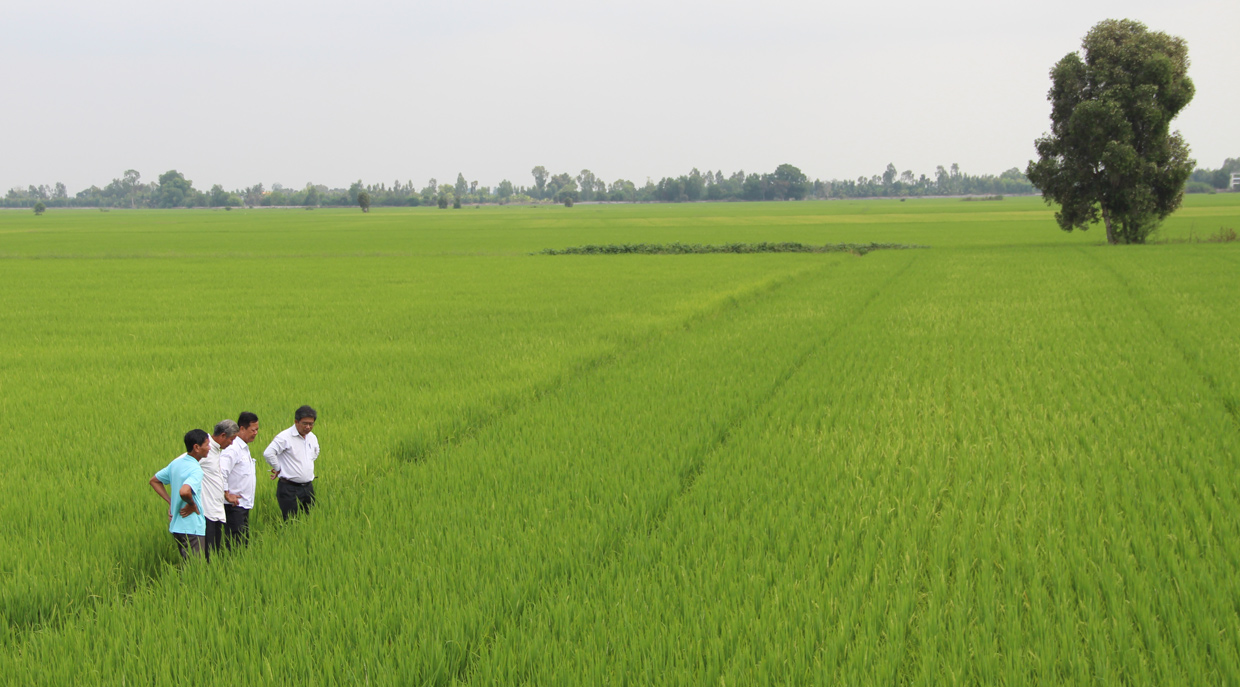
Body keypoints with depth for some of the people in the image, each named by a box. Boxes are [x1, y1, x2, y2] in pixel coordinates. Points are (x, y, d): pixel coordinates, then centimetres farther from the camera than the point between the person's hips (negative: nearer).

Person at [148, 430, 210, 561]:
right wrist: (192, 504, -17)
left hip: (176, 526, 9)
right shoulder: (196, 470, -19)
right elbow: (184, 491, -37)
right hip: (192, 529, -9)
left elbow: (154, 481, 20)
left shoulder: (175, 463, 9)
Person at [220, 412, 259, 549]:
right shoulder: (233, 449, -16)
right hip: (234, 506, -10)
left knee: (244, 542, 11)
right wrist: (226, 494, -19)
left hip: (244, 505, 10)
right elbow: (220, 472, -25)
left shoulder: (244, 448, 16)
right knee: (234, 544, -9)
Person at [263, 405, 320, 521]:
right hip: (289, 489, -7)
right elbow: (268, 453, -23)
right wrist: (278, 468, -9)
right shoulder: (285, 437, -13)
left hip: (308, 488, 7)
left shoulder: (312, 438, 10)